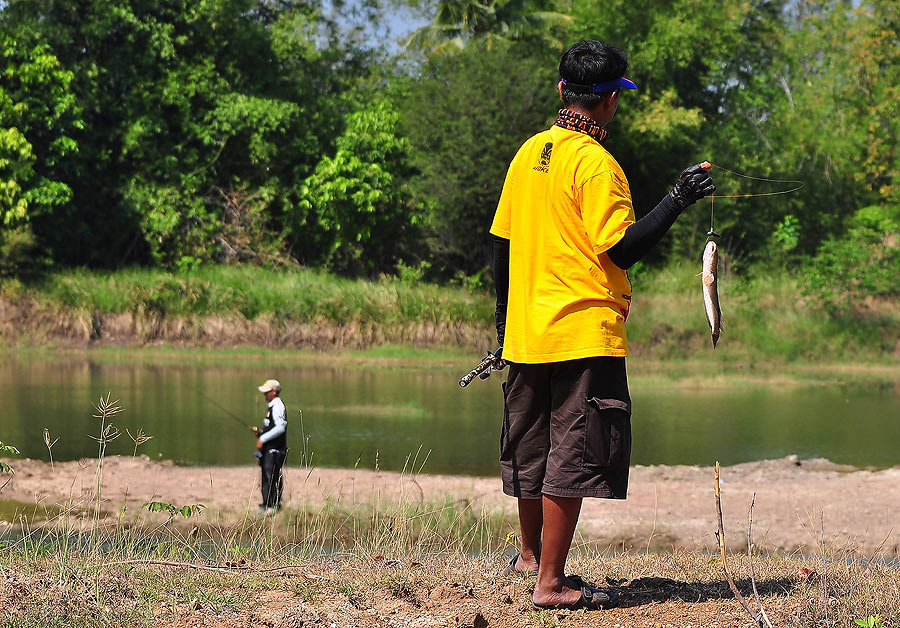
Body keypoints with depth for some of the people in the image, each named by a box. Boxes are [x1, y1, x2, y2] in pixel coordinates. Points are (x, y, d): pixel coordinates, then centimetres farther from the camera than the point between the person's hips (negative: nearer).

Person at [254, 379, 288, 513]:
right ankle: (266, 505, 17)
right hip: (268, 449, 10)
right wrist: (261, 433, 13)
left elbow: (280, 428, -24)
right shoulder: (272, 406, 18)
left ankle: (274, 505, -9)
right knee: (266, 477, 12)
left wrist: (263, 438, -21)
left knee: (272, 476, -10)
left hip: (275, 449, -10)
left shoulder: (278, 406, -13)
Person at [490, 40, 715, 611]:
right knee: (573, 456, -4)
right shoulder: (595, 163, -14)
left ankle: (531, 554, 35)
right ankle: (551, 582, -4)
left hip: (526, 330, 8)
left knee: (532, 447, 19)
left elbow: (503, 244, 14)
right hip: (583, 333, -8)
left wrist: (505, 320, 23)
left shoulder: (529, 153, 10)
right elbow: (622, 248, -19)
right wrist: (677, 202, -15)